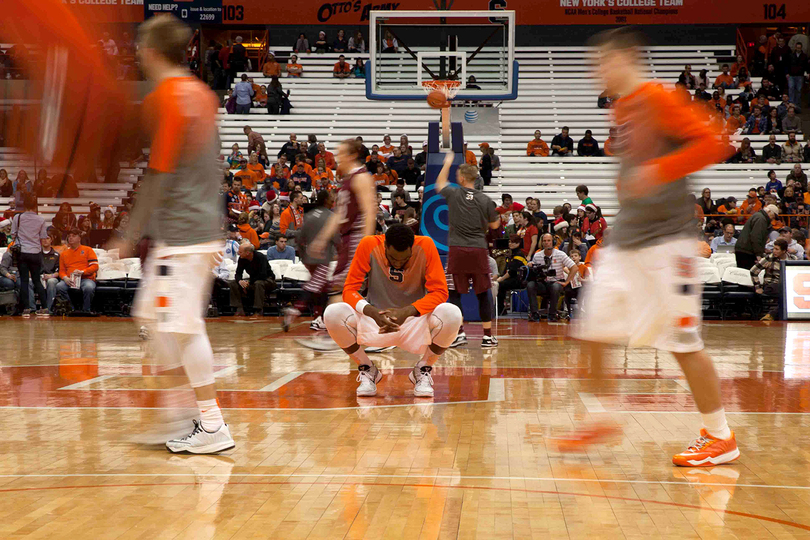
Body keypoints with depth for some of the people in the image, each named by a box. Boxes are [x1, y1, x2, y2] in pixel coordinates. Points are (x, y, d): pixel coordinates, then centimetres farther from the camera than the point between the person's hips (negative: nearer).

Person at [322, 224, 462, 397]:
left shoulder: (425, 246, -15)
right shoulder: (369, 245, -14)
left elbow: (439, 291, -16)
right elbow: (349, 289, -13)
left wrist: (408, 311, -34)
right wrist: (371, 312, -35)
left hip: (415, 321, 0)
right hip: (376, 320, 1)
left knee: (452, 314, -32)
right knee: (333, 314, -29)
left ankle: (423, 370, -2)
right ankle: (367, 370, 0)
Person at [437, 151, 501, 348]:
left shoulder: (453, 194, -1)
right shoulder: (485, 200, 1)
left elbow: (439, 184, 22)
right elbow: (494, 225, 12)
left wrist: (448, 162, 35)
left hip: (457, 251, -1)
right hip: (479, 251, 1)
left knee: (455, 293, 9)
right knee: (483, 294, 8)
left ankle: (459, 333, 5)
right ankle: (487, 336, 9)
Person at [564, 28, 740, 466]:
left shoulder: (658, 100, -11)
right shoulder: (621, 110, 15)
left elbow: (711, 144, -19)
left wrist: (659, 171, -25)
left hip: (664, 241, -8)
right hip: (624, 242, 8)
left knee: (683, 341, -3)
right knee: (592, 331, 6)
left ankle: (721, 438, 11)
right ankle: (604, 420, 22)